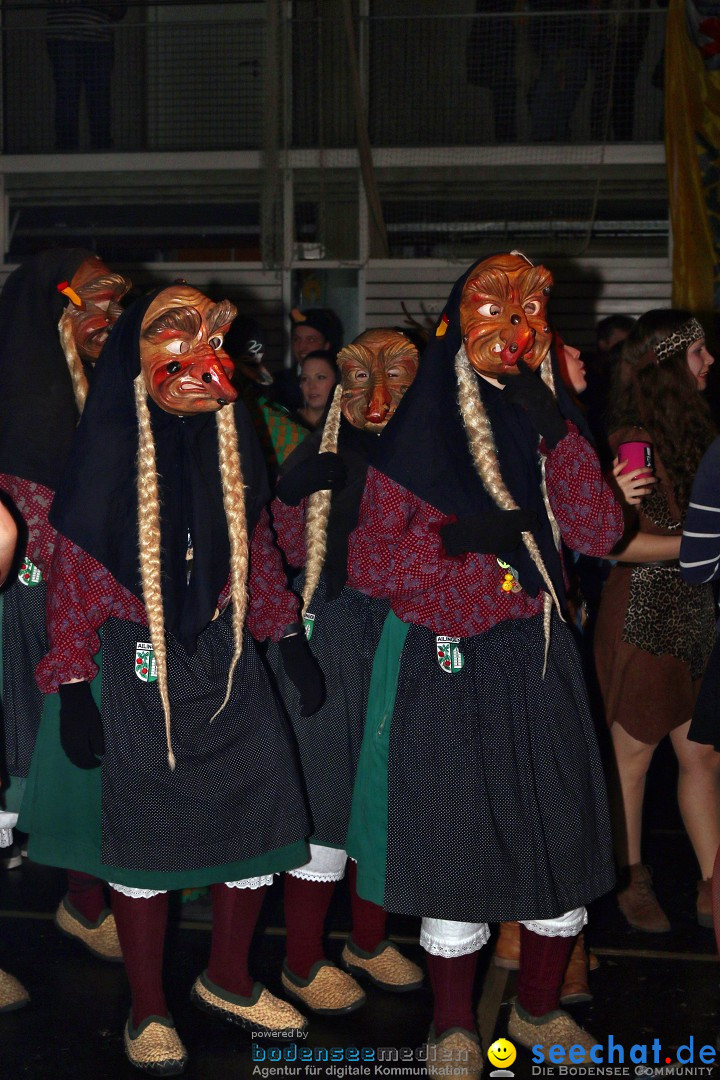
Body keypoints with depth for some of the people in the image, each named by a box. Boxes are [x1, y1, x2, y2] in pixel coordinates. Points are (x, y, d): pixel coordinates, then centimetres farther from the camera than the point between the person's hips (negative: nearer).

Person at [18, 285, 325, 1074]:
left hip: (222, 651, 5)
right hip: (136, 661, -5)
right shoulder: (109, 448, -10)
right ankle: (147, 1013, 22)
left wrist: (289, 639, 11)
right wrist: (72, 684, -13)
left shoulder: (229, 441, 5)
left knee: (261, 803, 4)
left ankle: (227, 981, 27)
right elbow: (72, 570, -10)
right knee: (142, 830, 4)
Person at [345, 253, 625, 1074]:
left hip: (537, 660, 4)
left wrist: (556, 431, -14)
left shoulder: (538, 426, 9)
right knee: (456, 835, 2)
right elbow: (367, 566, -5)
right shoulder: (416, 438, -2)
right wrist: (461, 540, -19)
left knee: (559, 829, 7)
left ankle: (540, 1008, 29)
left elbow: (598, 534, -5)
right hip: (447, 665, -4)